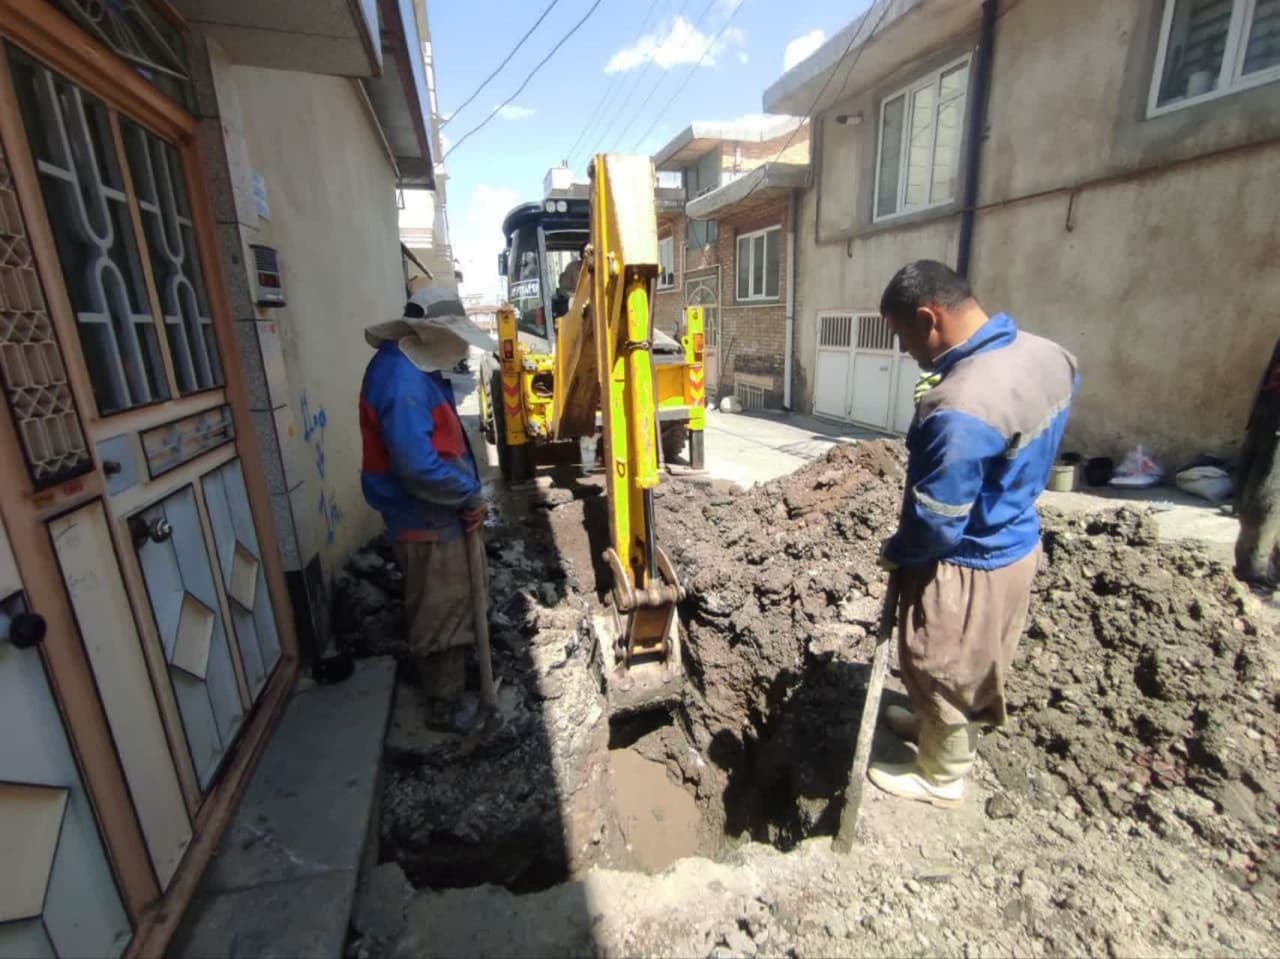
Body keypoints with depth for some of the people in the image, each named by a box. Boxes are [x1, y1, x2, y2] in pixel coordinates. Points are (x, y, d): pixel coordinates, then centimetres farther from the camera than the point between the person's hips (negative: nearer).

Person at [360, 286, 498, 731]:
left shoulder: (419, 369, 9)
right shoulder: (401, 381, -25)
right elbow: (419, 467, -32)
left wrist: (467, 496, 4)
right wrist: (472, 494, -16)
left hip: (439, 514, 10)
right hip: (425, 521, -10)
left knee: (450, 607, 23)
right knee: (442, 614, 4)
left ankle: (448, 689, 43)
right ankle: (446, 706, 23)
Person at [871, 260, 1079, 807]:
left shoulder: (960, 407, -35)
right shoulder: (1047, 355, -5)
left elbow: (937, 524, -27)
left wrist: (895, 554, -9)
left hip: (969, 566, -9)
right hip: (1017, 542, 9)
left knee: (943, 669, 15)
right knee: (972, 661, 28)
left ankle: (941, 777, 38)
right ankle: (940, 726, 54)